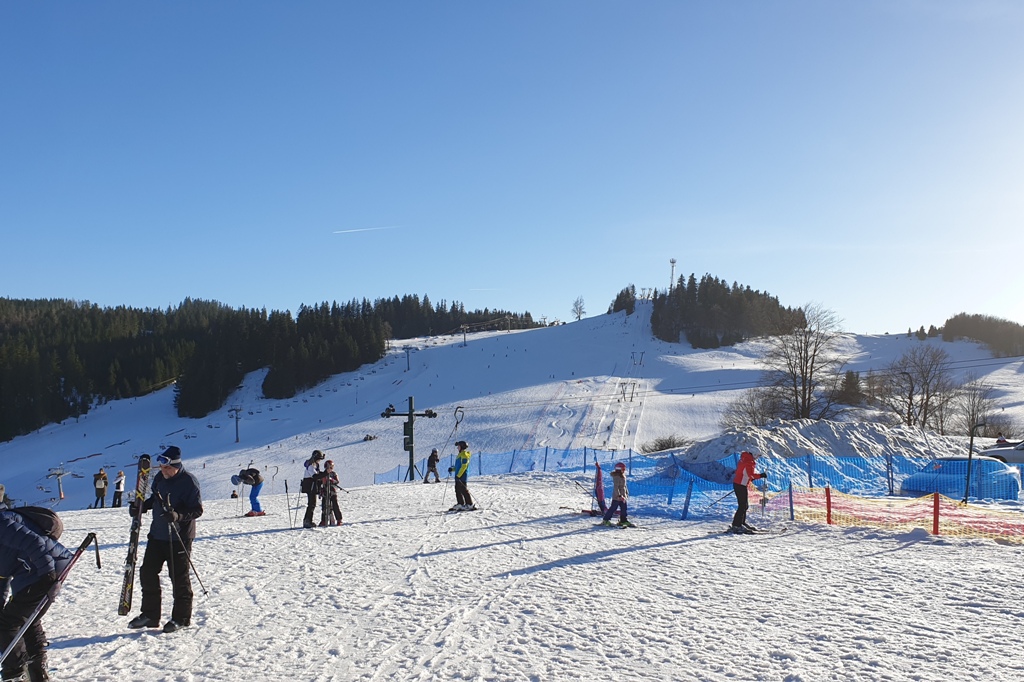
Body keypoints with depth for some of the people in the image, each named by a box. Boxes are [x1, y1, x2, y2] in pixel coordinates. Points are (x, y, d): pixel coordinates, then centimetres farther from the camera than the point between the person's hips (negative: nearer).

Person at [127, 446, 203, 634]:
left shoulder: (189, 481, -16)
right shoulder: (160, 478, 5)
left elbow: (197, 510, -17)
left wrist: (178, 516, -31)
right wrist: (140, 506, 5)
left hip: (179, 538, -7)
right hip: (157, 535, 7)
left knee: (179, 578, 1)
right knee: (147, 573, 9)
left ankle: (181, 618, 14)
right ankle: (150, 615, 22)